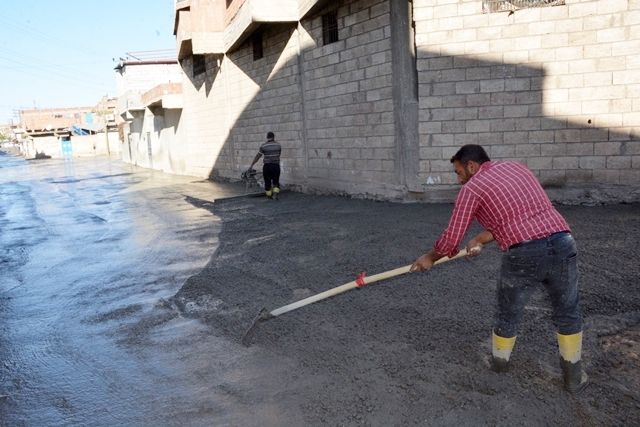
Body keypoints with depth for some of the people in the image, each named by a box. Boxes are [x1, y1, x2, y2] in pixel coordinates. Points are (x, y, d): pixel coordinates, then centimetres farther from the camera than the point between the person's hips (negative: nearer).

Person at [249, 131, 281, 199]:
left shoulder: (263, 146, -3)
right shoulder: (278, 145, 3)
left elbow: (257, 157, 2)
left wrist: (251, 165, 10)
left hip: (267, 166, -1)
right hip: (276, 166, 1)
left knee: (267, 182, 10)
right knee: (276, 181, 12)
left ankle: (269, 196, 17)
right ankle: (275, 193, -6)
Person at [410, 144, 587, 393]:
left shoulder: (472, 188, 3)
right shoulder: (516, 167, 22)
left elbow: (451, 239, 4)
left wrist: (430, 258, 21)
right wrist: (481, 239, 25)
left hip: (524, 254, -4)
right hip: (562, 243, 5)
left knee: (508, 314, 20)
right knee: (568, 313, 23)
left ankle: (499, 361, 43)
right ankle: (574, 376, 34)